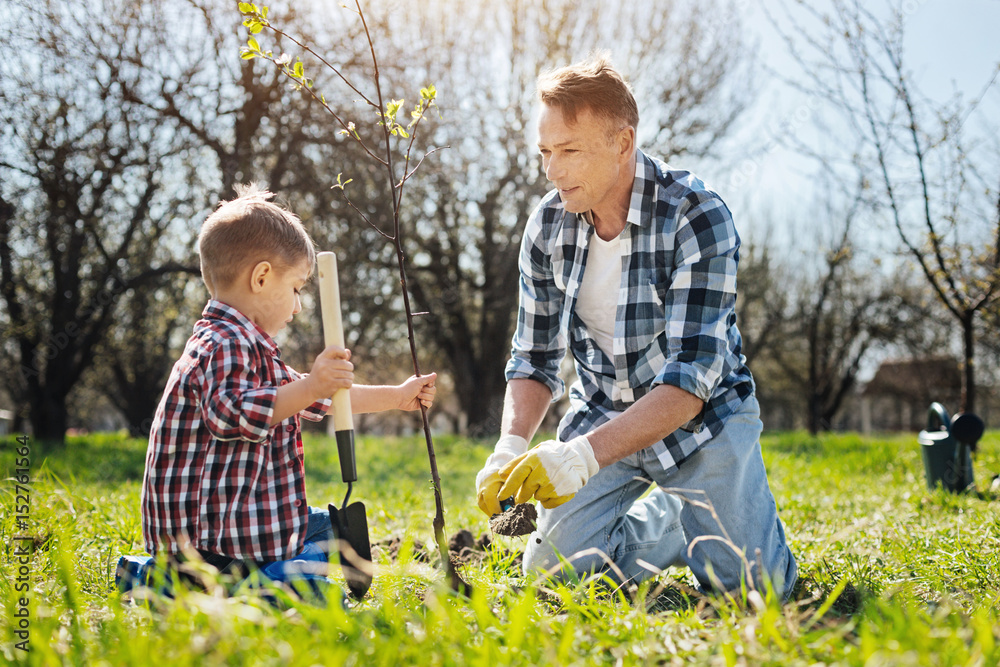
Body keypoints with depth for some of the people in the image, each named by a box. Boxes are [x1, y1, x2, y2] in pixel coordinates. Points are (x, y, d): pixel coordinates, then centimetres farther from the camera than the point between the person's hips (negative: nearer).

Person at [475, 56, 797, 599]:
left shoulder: (697, 219, -24)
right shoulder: (546, 226, -8)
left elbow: (690, 377, -31)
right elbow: (535, 360, 0)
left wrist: (584, 454, -44)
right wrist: (510, 447, -20)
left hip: (700, 417, -4)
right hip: (602, 416, 4)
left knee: (749, 585, -16)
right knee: (552, 569, -10)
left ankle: (712, 516, 19)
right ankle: (672, 517, 16)